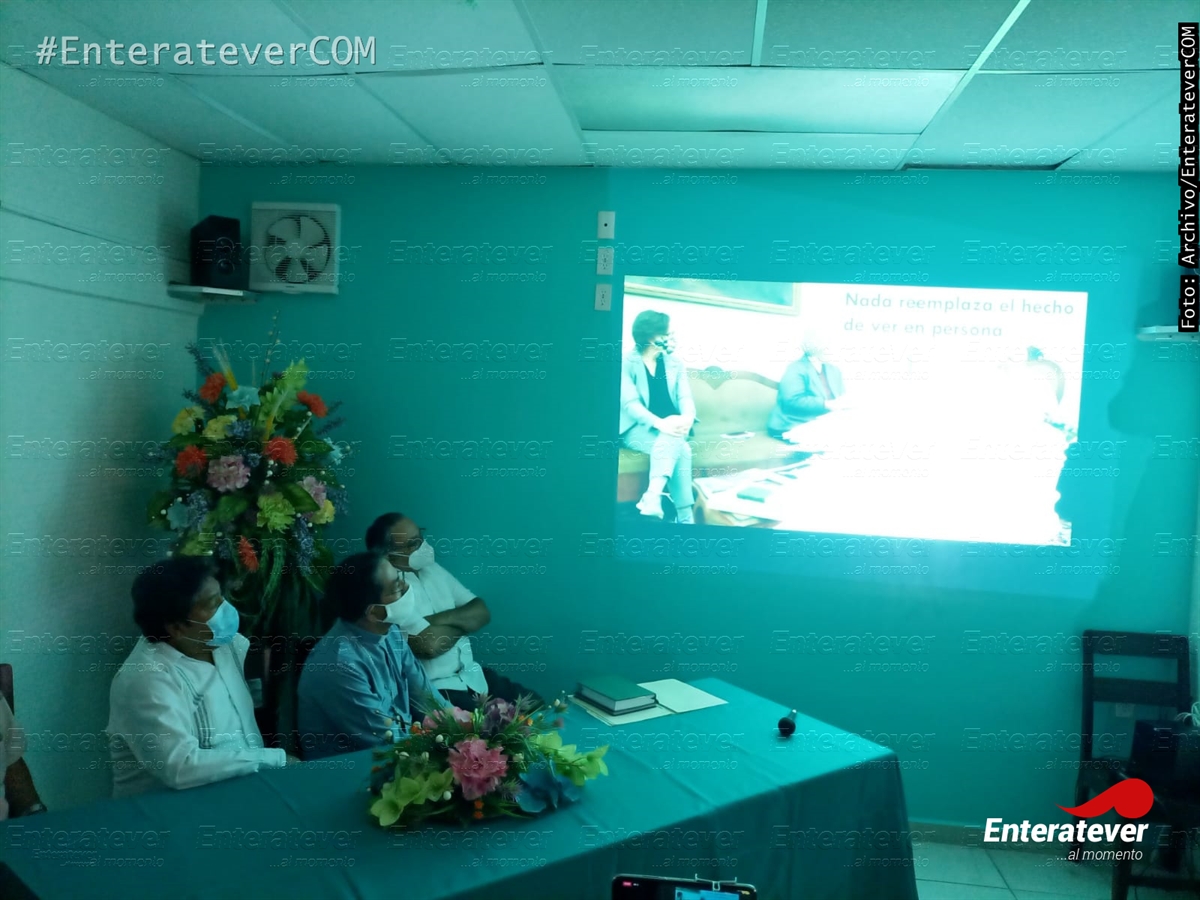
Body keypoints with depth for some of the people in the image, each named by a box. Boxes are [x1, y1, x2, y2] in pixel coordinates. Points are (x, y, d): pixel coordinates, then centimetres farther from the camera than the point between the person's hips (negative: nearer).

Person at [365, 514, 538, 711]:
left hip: (471, 673, 8)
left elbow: (482, 612, 6)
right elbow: (430, 645, -24)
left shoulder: (432, 569, 9)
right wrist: (464, 622, -3)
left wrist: (441, 620, -13)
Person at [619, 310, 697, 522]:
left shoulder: (675, 364, 11)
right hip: (639, 428, -4)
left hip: (670, 427, 4)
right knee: (681, 449, -33)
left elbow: (685, 397, 0)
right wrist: (659, 423, -32)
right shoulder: (626, 364, -4)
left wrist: (687, 418, -25)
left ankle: (652, 497, -44)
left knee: (672, 442, -35)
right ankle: (685, 518, -38)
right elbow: (629, 403, -15)